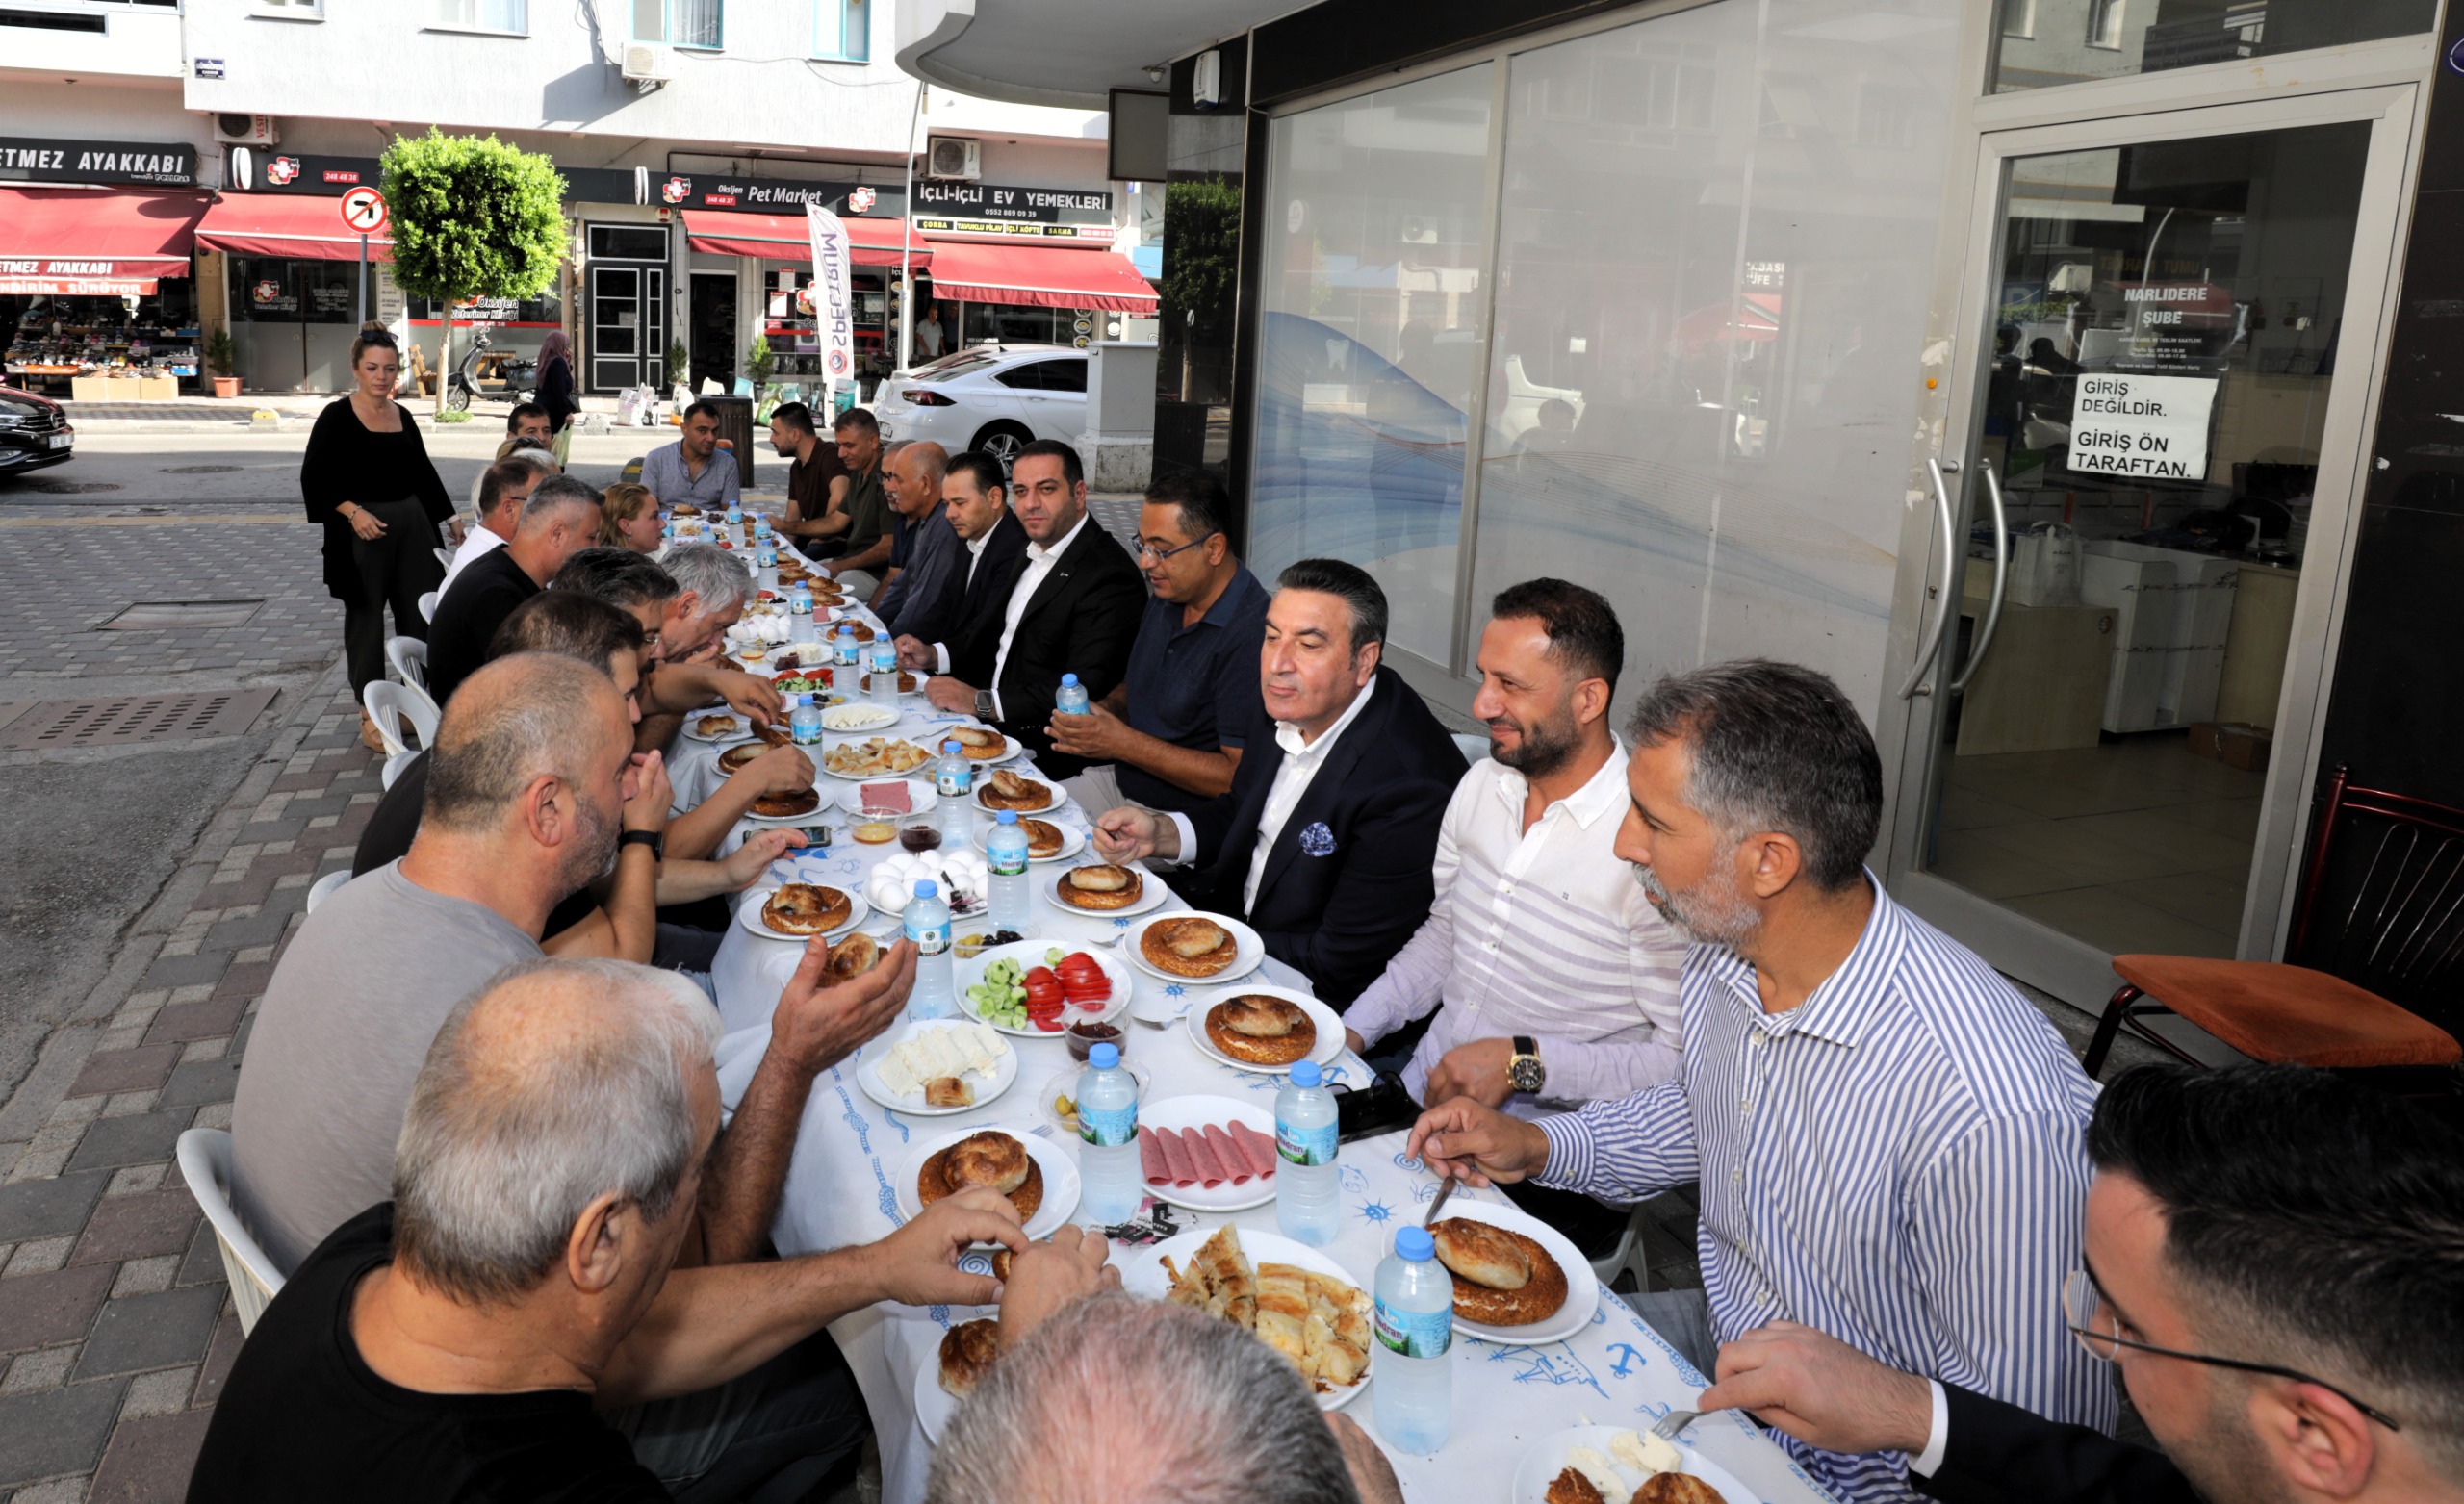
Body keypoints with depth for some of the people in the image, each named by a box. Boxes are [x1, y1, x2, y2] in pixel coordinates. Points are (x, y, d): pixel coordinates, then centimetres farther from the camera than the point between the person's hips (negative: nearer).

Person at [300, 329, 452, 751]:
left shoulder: (403, 416, 10)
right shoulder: (338, 416, -5)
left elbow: (423, 474, 18)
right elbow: (314, 478, -8)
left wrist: (450, 519, 19)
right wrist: (353, 512, -19)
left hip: (411, 526, 5)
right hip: (362, 530, -5)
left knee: (421, 614, 6)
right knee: (366, 618, 3)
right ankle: (370, 716, 11)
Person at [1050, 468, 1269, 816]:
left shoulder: (1251, 634, -23)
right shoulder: (1167, 597, 6)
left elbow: (1240, 777, -24)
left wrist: (1124, 744, -21)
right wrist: (1102, 711, -2)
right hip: (1119, 781, 9)